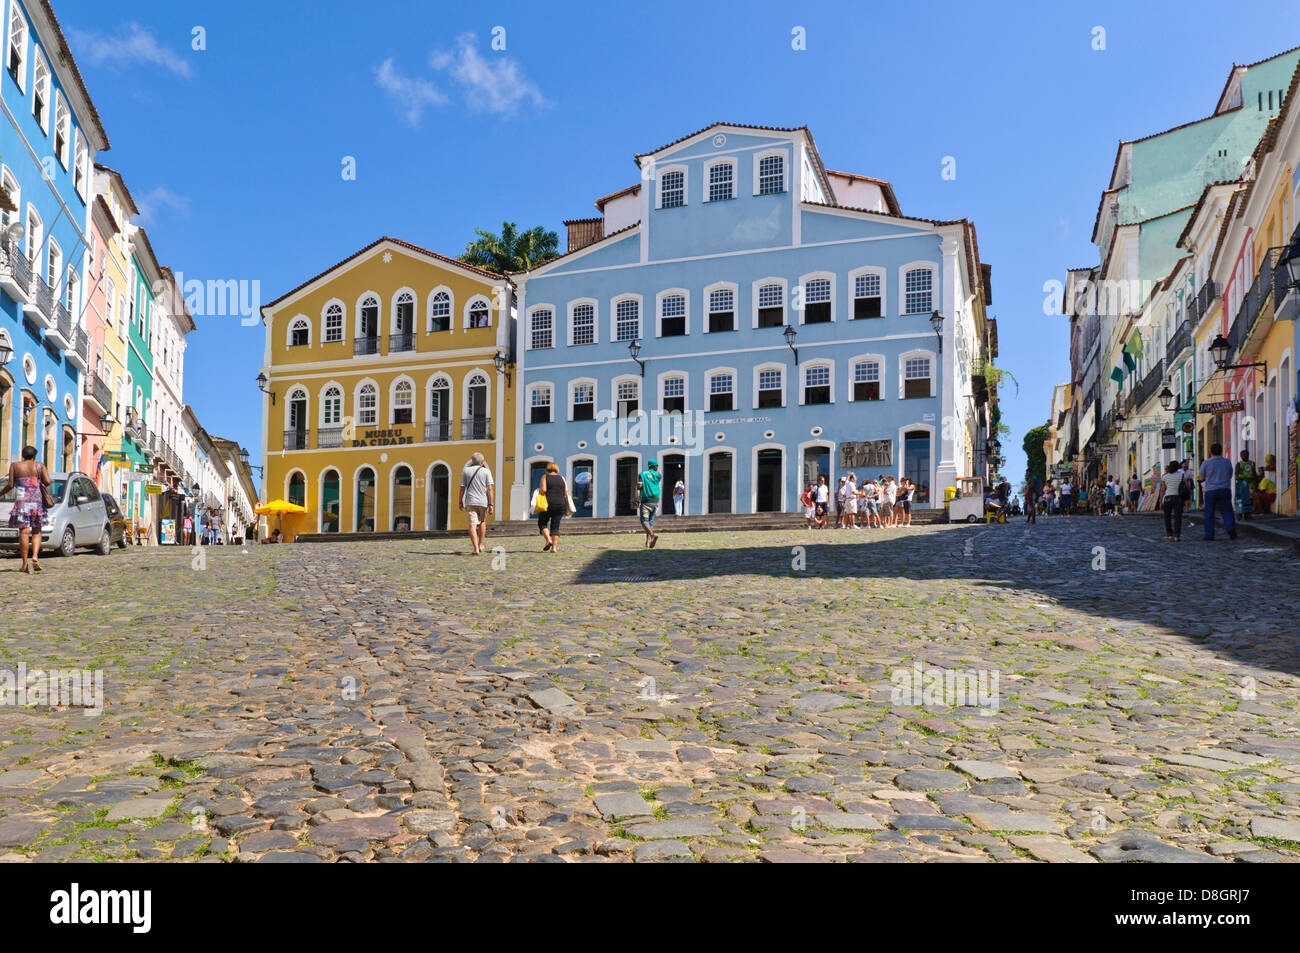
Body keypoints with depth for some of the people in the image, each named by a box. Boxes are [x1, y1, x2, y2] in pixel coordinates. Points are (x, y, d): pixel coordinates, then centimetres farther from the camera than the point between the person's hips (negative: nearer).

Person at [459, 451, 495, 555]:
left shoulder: (466, 471, 5)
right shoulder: (486, 471, 1)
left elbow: (462, 488, 5)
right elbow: (490, 489, -6)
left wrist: (461, 502, 15)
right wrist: (491, 504, -6)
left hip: (470, 502, -1)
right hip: (483, 502, 1)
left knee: (472, 525, -7)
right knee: (482, 522, 22)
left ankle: (476, 548, -19)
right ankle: (480, 545, 29)